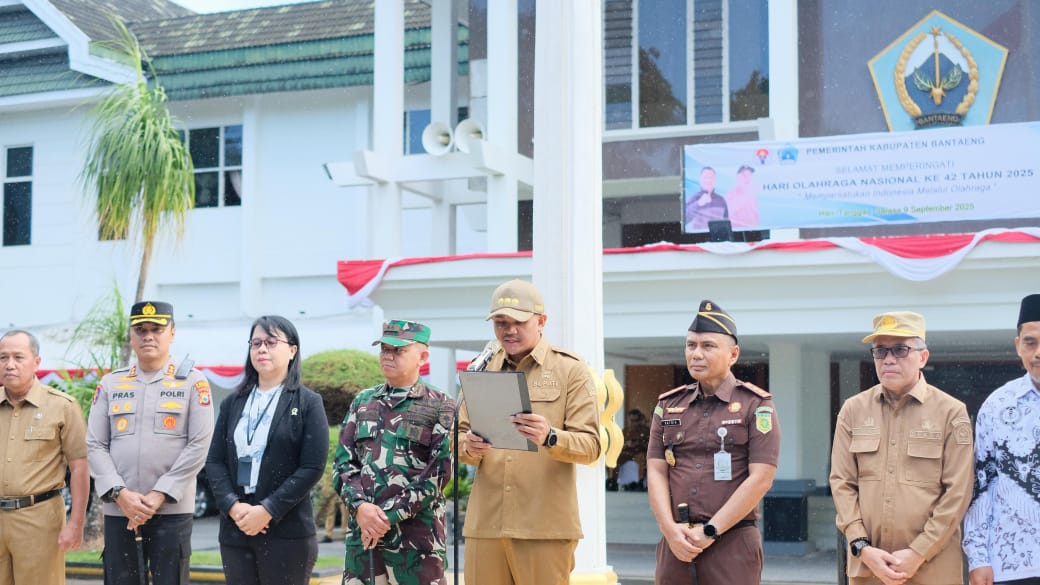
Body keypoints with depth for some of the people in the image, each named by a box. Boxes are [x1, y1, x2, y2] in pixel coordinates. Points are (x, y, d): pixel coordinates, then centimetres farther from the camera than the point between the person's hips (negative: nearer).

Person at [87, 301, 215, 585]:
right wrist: (121, 494, -9)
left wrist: (158, 496, -11)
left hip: (172, 510, -2)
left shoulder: (193, 381, 2)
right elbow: (95, 446, 5)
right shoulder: (110, 383, 10)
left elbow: (199, 445, -5)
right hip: (118, 510, 3)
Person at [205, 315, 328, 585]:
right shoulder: (233, 403, 13)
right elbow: (214, 462, 7)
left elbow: (312, 467, -8)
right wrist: (233, 507, -11)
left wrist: (267, 511, -15)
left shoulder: (308, 403, 0)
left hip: (287, 532, -4)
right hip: (235, 530, 4)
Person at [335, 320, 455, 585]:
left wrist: (391, 515, -14)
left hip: (417, 536, -4)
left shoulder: (441, 407, 1)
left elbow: (438, 472, -8)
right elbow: (344, 461, 8)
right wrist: (359, 506, -10)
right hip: (362, 532, 4)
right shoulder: (362, 402, 14)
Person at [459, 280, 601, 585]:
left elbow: (591, 445, -4)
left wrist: (549, 438, -25)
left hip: (545, 526, -3)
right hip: (485, 524, 4)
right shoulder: (482, 370, 15)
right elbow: (460, 437, 14)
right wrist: (469, 447, -10)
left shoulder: (571, 369, 3)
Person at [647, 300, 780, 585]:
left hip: (732, 543, -4)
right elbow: (656, 473, 7)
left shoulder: (756, 405, 0)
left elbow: (760, 479, -7)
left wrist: (709, 531, -11)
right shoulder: (669, 406, 13)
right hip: (676, 545, 4)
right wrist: (671, 530, -9)